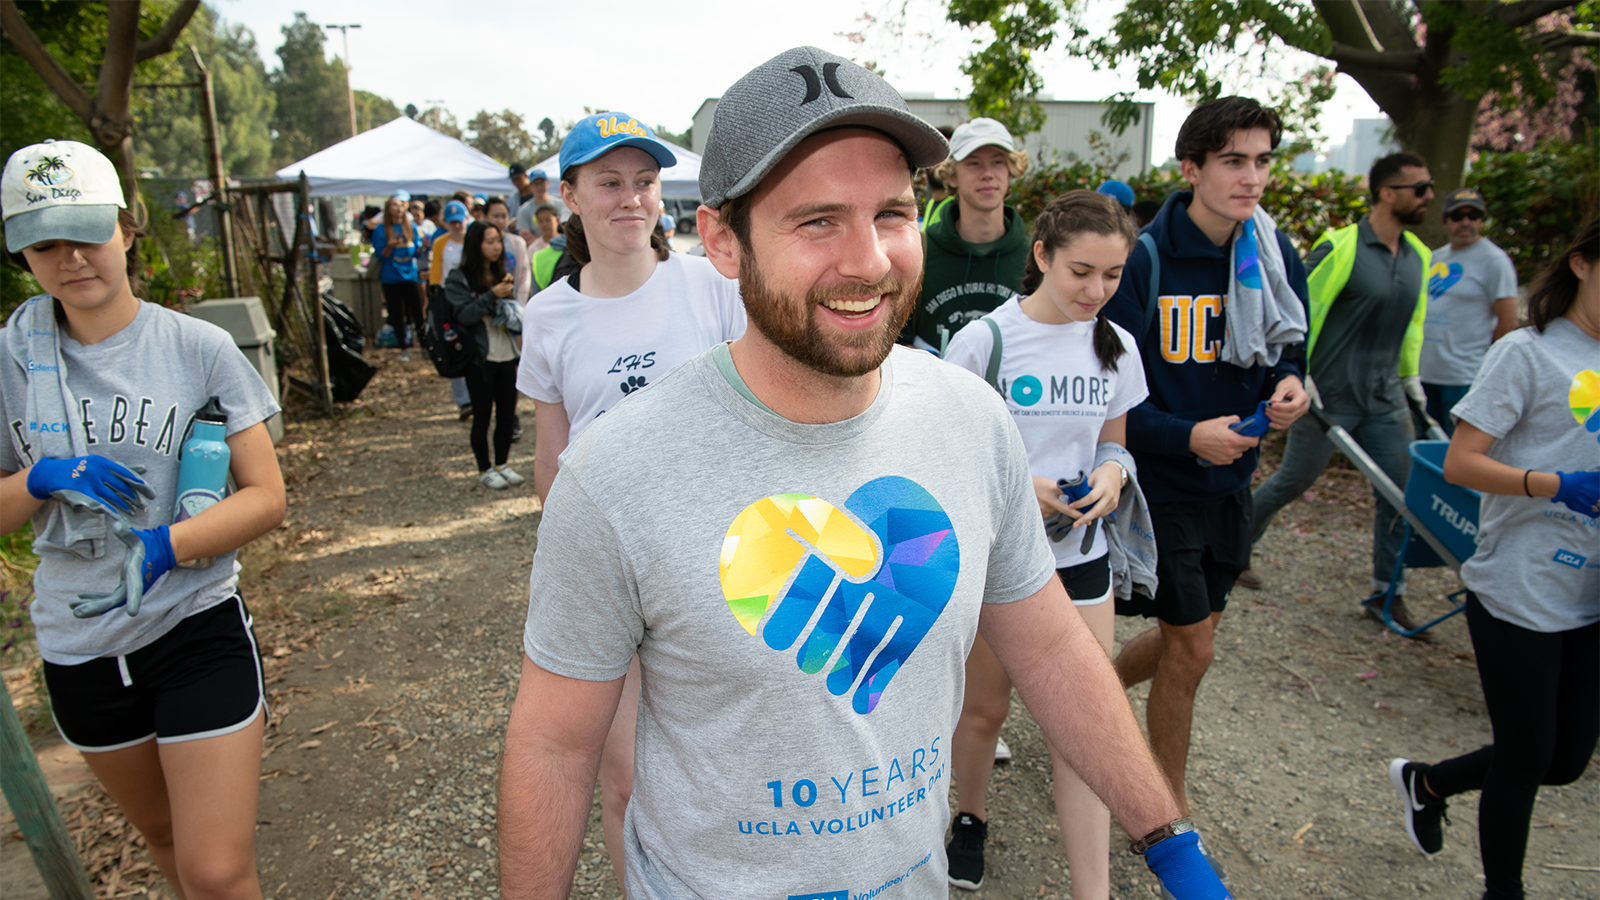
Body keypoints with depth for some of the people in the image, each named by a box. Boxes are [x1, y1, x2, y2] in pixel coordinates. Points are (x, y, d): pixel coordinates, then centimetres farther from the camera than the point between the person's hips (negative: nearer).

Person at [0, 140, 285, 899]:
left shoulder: (198, 349, -8)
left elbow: (266, 498, -10)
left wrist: (163, 547, -25)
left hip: (196, 624, -3)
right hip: (77, 643, 4)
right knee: (163, 834, 24)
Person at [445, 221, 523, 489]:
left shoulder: (502, 275, 10)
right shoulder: (459, 278, -6)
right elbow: (464, 315, -15)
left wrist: (510, 298, -4)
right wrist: (492, 296, -23)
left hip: (507, 355, 5)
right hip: (480, 358, -5)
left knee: (507, 413, 9)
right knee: (482, 416, 5)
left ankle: (502, 464, 25)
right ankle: (485, 469, 18)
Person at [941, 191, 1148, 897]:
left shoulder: (1116, 346, 1)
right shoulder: (983, 340, -13)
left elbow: (1112, 440, 12)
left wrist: (1111, 473, -11)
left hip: (1079, 554, 3)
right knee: (985, 708, 15)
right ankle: (971, 817, 44)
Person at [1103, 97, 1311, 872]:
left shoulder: (1277, 257, 2)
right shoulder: (1146, 261, -16)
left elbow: (1284, 351, 14)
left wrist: (1288, 384, -9)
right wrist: (1185, 435, -26)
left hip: (1230, 479, 6)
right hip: (1160, 481, -6)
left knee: (1191, 630, 17)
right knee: (1190, 649, 2)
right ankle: (1171, 810, 25)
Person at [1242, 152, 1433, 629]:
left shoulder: (1418, 255, 10)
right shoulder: (1340, 248, -13)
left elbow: (1413, 320, 21)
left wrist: (1410, 375, 18)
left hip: (1386, 400, 7)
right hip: (1328, 397, -6)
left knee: (1400, 493, 5)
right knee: (1291, 482, 6)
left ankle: (1387, 593, 18)